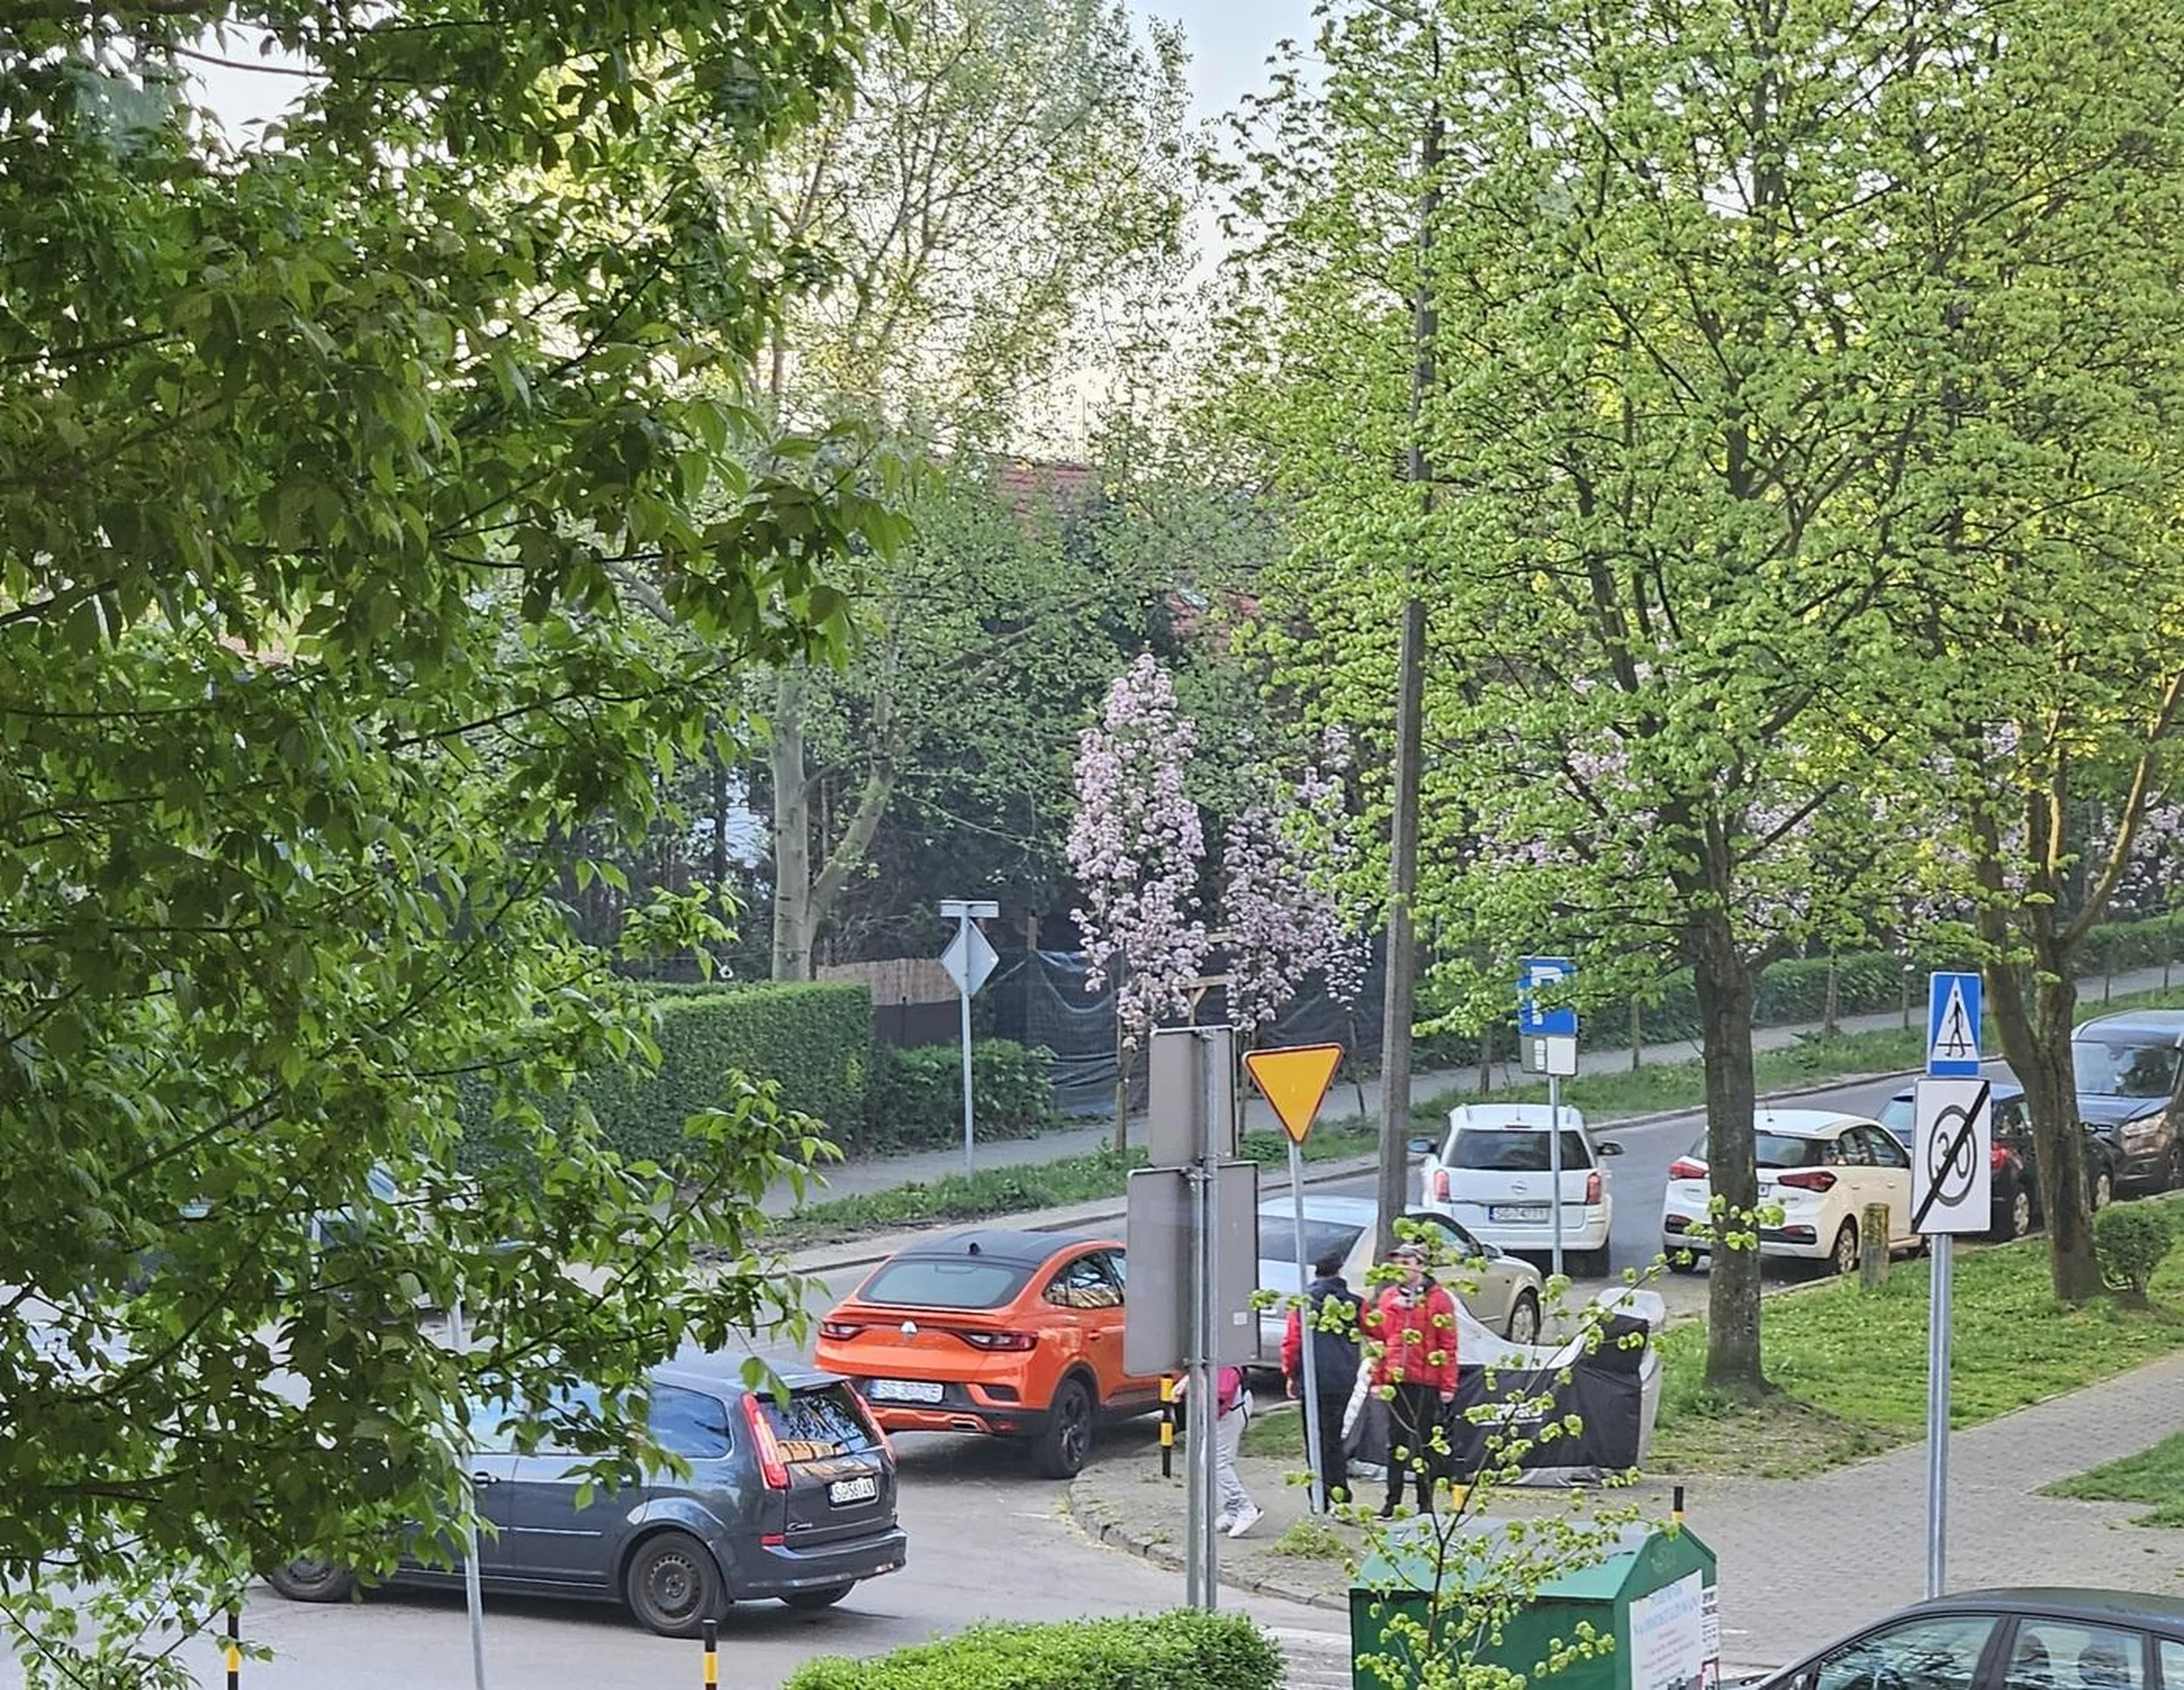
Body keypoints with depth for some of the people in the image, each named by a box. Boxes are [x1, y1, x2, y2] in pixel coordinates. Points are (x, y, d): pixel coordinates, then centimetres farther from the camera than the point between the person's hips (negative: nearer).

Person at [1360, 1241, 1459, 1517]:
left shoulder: (1438, 1299, -3)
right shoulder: (1388, 1298, 10)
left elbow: (1448, 1345, -4)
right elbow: (1379, 1341, 13)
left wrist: (1447, 1385, -8)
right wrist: (1378, 1379, 8)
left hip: (1426, 1382, -4)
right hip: (1395, 1381, 4)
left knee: (1425, 1442, 3)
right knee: (1395, 1441, 7)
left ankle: (1426, 1502, 9)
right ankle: (1392, 1500, 12)